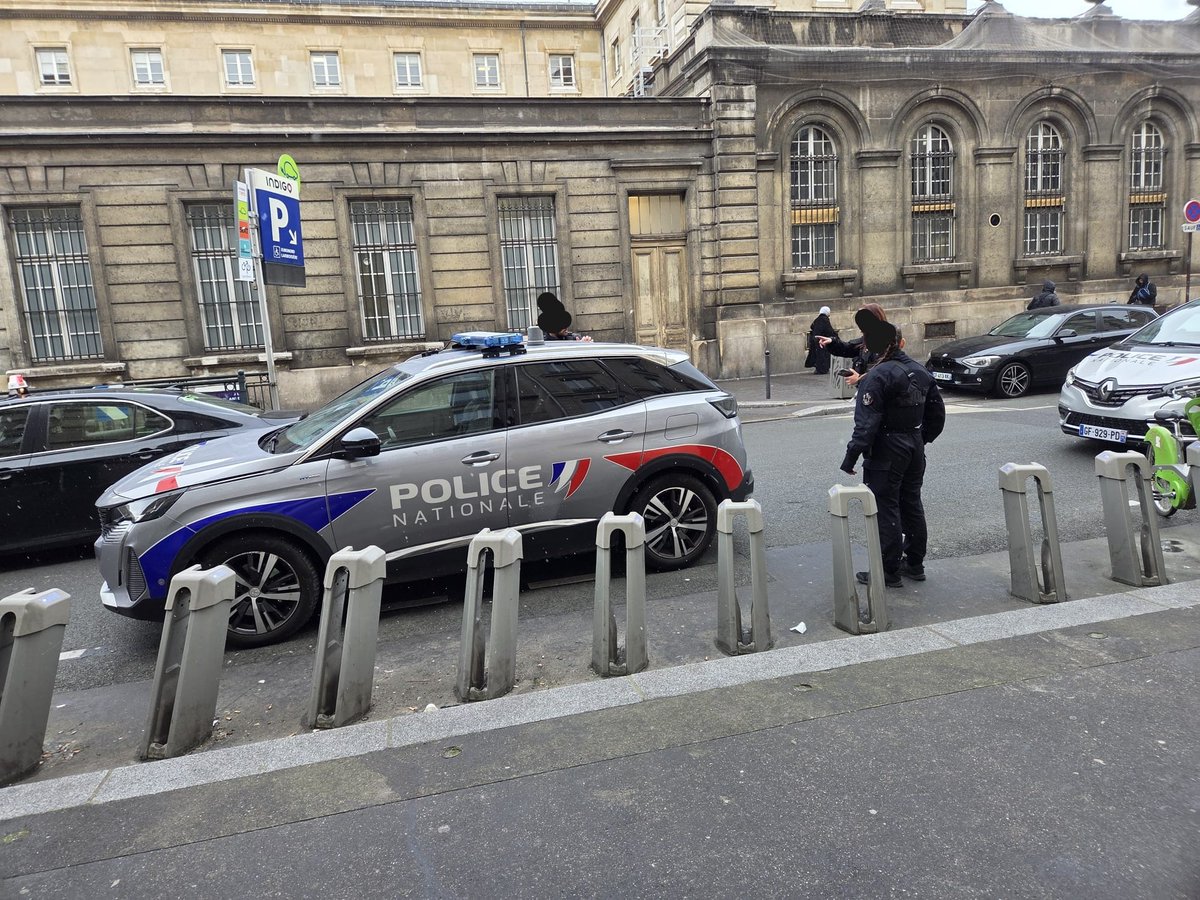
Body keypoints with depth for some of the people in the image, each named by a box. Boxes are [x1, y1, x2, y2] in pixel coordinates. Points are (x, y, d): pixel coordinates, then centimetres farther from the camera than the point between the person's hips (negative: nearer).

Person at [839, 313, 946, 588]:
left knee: (886, 509, 0)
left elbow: (867, 423, -22)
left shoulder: (877, 377, -18)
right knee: (912, 504, 17)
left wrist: (851, 457, -19)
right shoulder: (921, 371, 6)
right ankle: (915, 563, 27)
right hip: (915, 448, 8)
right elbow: (937, 414, 14)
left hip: (886, 452, -8)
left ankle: (889, 571, 6)